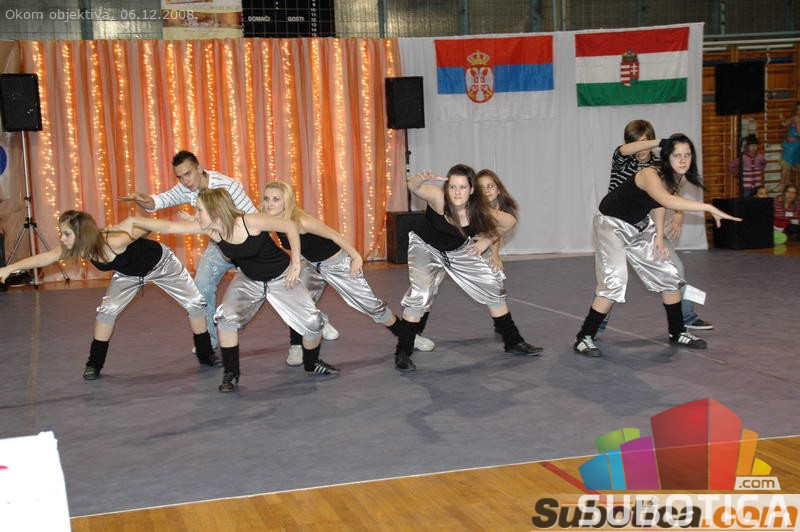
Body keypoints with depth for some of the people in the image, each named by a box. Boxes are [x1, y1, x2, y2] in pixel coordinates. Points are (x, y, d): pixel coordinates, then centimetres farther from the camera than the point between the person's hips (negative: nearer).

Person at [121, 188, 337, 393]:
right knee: (226, 317, -21)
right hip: (248, 279, 3)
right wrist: (132, 221, -28)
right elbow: (168, 226, -22)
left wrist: (295, 262, -22)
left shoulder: (251, 222, -34)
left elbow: (290, 226, -23)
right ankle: (231, 373, -3)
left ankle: (312, 364, 21)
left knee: (312, 321, -10)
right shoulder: (209, 229, -21)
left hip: (281, 277, -3)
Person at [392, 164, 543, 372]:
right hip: (426, 247, -4)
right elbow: (413, 187, -57)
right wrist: (421, 178, -78)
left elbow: (510, 221, -8)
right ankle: (402, 353, -8)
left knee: (493, 287, 4)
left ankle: (513, 342, 23)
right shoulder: (439, 198, -36)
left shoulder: (479, 211, -27)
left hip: (459, 251, 4)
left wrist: (487, 240, -11)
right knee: (420, 295, -23)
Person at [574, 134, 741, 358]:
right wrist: (709, 208, -56)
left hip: (640, 225, 8)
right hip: (612, 223, -8)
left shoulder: (677, 178, -8)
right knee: (614, 282, -20)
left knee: (668, 275, 8)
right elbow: (667, 201, -53)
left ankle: (677, 333, 25)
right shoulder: (650, 175, -33)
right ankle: (584, 337, -9)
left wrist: (659, 235, -1)